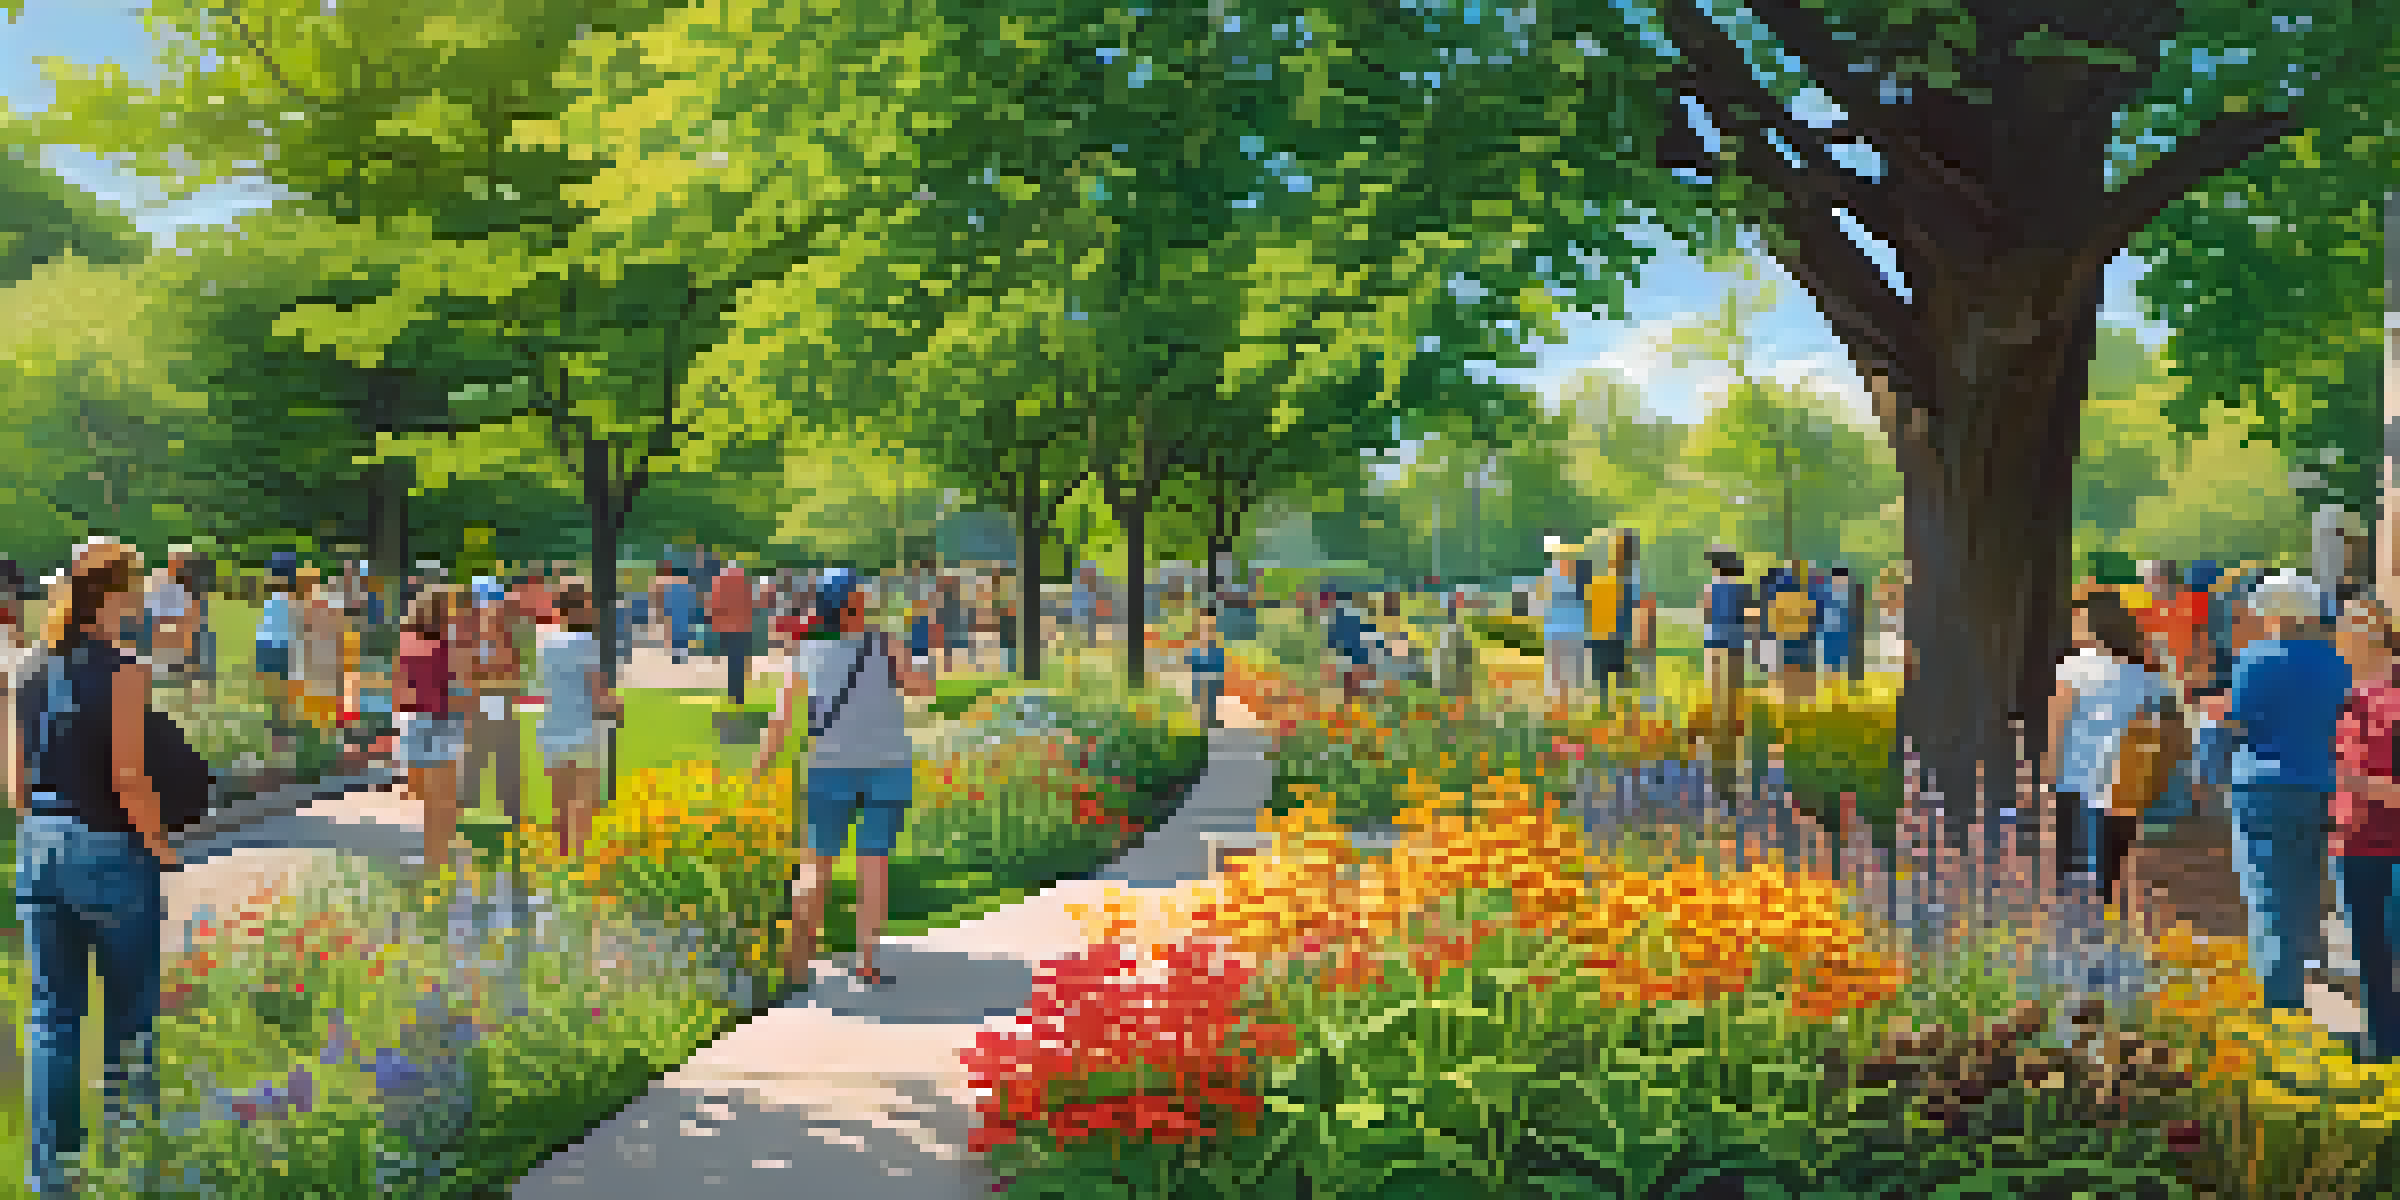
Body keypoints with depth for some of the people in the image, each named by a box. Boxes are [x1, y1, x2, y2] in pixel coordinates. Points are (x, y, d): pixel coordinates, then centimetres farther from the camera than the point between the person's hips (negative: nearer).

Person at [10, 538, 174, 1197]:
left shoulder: (34, 674, 4)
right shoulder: (123, 672, -15)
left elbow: (15, 779, 8)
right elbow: (128, 778, -18)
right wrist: (161, 845, -6)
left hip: (39, 847, 6)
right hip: (108, 847, -6)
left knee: (51, 1012, 10)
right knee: (130, 992, 16)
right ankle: (127, 1099, 30)